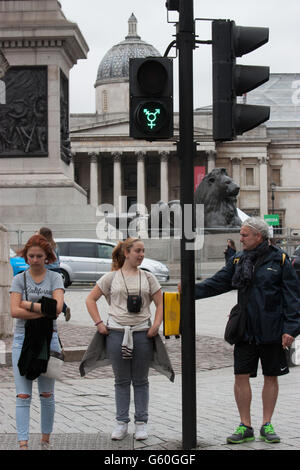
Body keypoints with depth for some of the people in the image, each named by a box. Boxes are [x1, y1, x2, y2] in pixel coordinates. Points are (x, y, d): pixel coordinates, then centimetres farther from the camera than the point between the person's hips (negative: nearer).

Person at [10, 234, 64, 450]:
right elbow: (14, 311, -8)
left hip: (48, 338, 0)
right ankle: (23, 443, -7)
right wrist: (44, 310, -14)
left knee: (47, 394, 8)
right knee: (23, 396, -6)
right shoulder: (19, 279, 4)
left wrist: (29, 305, -10)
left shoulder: (55, 278, 3)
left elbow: (58, 307, -12)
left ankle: (46, 440, 21)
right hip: (22, 337, 0)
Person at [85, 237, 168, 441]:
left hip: (142, 333, 1)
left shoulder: (148, 278, 8)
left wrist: (156, 326, -4)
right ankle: (122, 423, 13)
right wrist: (99, 323, -2)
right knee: (122, 380, 6)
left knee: (141, 381, 6)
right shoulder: (112, 277, 4)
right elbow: (91, 299, 7)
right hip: (117, 333, -1)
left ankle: (141, 423, 12)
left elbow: (160, 303, 9)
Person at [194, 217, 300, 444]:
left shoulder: (280, 260, -5)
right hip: (246, 330, 3)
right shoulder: (238, 261, 7)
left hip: (272, 330, -3)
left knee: (271, 376, 7)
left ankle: (267, 425, 17)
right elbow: (217, 283, 8)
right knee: (241, 376, 0)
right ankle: (245, 426, 10)